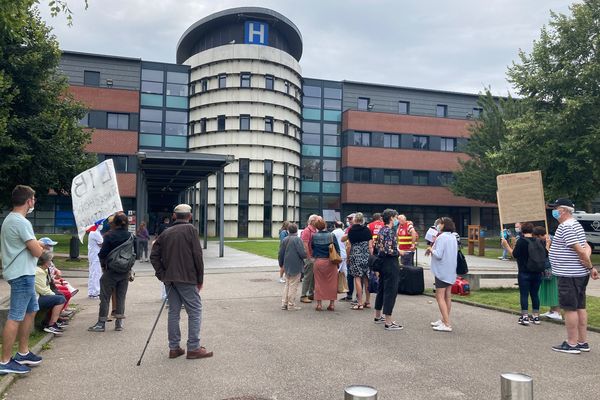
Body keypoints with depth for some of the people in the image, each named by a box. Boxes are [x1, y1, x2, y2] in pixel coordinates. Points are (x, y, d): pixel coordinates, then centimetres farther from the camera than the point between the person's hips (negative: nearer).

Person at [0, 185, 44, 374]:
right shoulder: (21, 222, -19)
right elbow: (37, 251, -19)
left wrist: (36, 243, 3)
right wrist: (40, 246, 1)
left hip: (23, 274, 11)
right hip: (22, 275, -11)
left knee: (31, 311, 18)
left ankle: (23, 353, 28)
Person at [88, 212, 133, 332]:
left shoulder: (109, 236, -13)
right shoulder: (129, 236, -1)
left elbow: (103, 253, -11)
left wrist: (103, 265, 4)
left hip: (111, 271, -4)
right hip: (125, 272, 4)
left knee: (105, 297, 6)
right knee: (121, 296, 11)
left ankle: (101, 323, 9)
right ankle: (119, 322, 14)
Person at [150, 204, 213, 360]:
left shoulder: (166, 233, 11)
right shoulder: (191, 230, -4)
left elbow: (154, 255, 6)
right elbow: (197, 255, -10)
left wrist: (162, 275, 7)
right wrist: (200, 279, -3)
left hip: (169, 279, 6)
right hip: (187, 278, -5)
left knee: (173, 312, 11)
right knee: (195, 311, 2)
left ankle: (174, 348, 16)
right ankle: (193, 348, 2)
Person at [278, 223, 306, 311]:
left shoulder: (285, 240, 5)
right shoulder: (298, 240, -14)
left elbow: (281, 253, 10)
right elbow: (302, 253, -19)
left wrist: (281, 263, 23)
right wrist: (305, 255, 4)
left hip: (287, 266, 6)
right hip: (295, 266, -6)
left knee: (287, 284, 16)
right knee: (293, 285, 1)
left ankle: (284, 304, 18)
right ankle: (291, 305, 6)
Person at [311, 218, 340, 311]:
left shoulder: (314, 236, -4)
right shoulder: (331, 236, -6)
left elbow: (311, 248, 8)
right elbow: (337, 249, -2)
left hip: (318, 261, 1)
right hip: (330, 262, 0)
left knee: (319, 283, 8)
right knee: (331, 283, 7)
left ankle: (319, 304, 11)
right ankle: (332, 304, 11)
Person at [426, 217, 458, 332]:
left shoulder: (442, 237, -17)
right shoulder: (453, 237, 11)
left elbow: (438, 255, -22)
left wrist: (430, 249, -5)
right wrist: (435, 245, 9)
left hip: (442, 271, -9)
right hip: (451, 271, 9)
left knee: (440, 297, -6)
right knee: (447, 296, 14)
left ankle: (447, 324, -9)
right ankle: (444, 320, 23)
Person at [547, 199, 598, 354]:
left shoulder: (565, 227, -17)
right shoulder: (576, 225, 16)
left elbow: (580, 250, -22)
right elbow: (587, 248, 12)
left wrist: (590, 267, -10)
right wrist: (589, 266, -3)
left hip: (569, 275, -10)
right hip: (580, 274, 10)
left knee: (570, 308, -3)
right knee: (580, 307, 14)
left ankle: (572, 344, 3)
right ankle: (583, 342, 21)